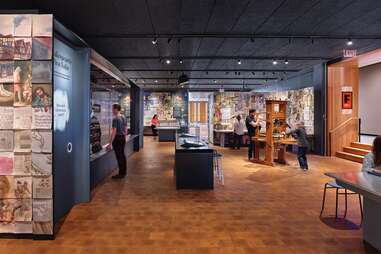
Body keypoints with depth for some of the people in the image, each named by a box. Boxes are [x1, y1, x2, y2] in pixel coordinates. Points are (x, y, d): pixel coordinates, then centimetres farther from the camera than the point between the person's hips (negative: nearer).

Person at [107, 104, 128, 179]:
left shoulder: (115, 119, -16)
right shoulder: (123, 118, 10)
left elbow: (114, 132, -20)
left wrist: (110, 143, -18)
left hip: (117, 138, -8)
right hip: (123, 138, 8)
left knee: (119, 156, -2)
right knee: (122, 155, 14)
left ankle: (121, 174, 4)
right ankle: (124, 172, 22)